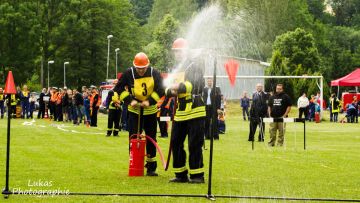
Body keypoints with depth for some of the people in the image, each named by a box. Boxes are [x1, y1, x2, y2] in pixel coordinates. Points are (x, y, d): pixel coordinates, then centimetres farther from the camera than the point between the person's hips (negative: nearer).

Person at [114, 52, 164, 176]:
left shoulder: (154, 73, -9)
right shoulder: (128, 74, -10)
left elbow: (161, 90, -8)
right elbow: (119, 88, -5)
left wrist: (150, 101, -19)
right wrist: (130, 100, -16)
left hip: (150, 110, 1)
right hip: (134, 110, -1)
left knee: (151, 140, 5)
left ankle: (151, 167, 13)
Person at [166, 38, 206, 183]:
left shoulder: (195, 65, -2)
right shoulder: (175, 69, 18)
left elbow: (198, 84, -17)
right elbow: (167, 90, 15)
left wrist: (181, 86, -23)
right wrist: (171, 91, -9)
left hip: (195, 111, -7)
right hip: (180, 112, 7)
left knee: (194, 144, -7)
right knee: (176, 143, 7)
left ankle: (197, 175, -1)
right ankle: (181, 174, 15)